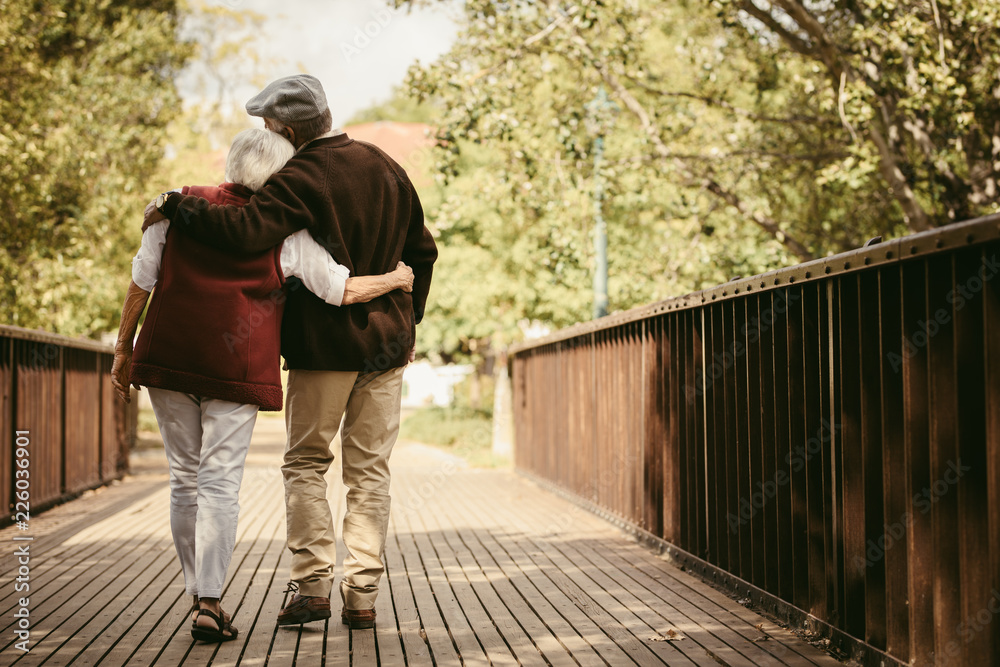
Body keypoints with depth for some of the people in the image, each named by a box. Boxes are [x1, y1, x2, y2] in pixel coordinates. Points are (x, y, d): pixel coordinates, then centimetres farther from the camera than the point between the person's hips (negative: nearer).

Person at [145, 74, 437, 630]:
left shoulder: (300, 179, -14)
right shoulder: (386, 167, 8)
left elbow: (247, 232, -31)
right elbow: (423, 251, 14)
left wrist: (175, 206, -17)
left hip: (325, 344, -5)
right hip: (387, 342, 5)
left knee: (306, 463, 9)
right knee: (370, 469, 9)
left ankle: (312, 584, 3)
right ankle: (363, 595, 8)